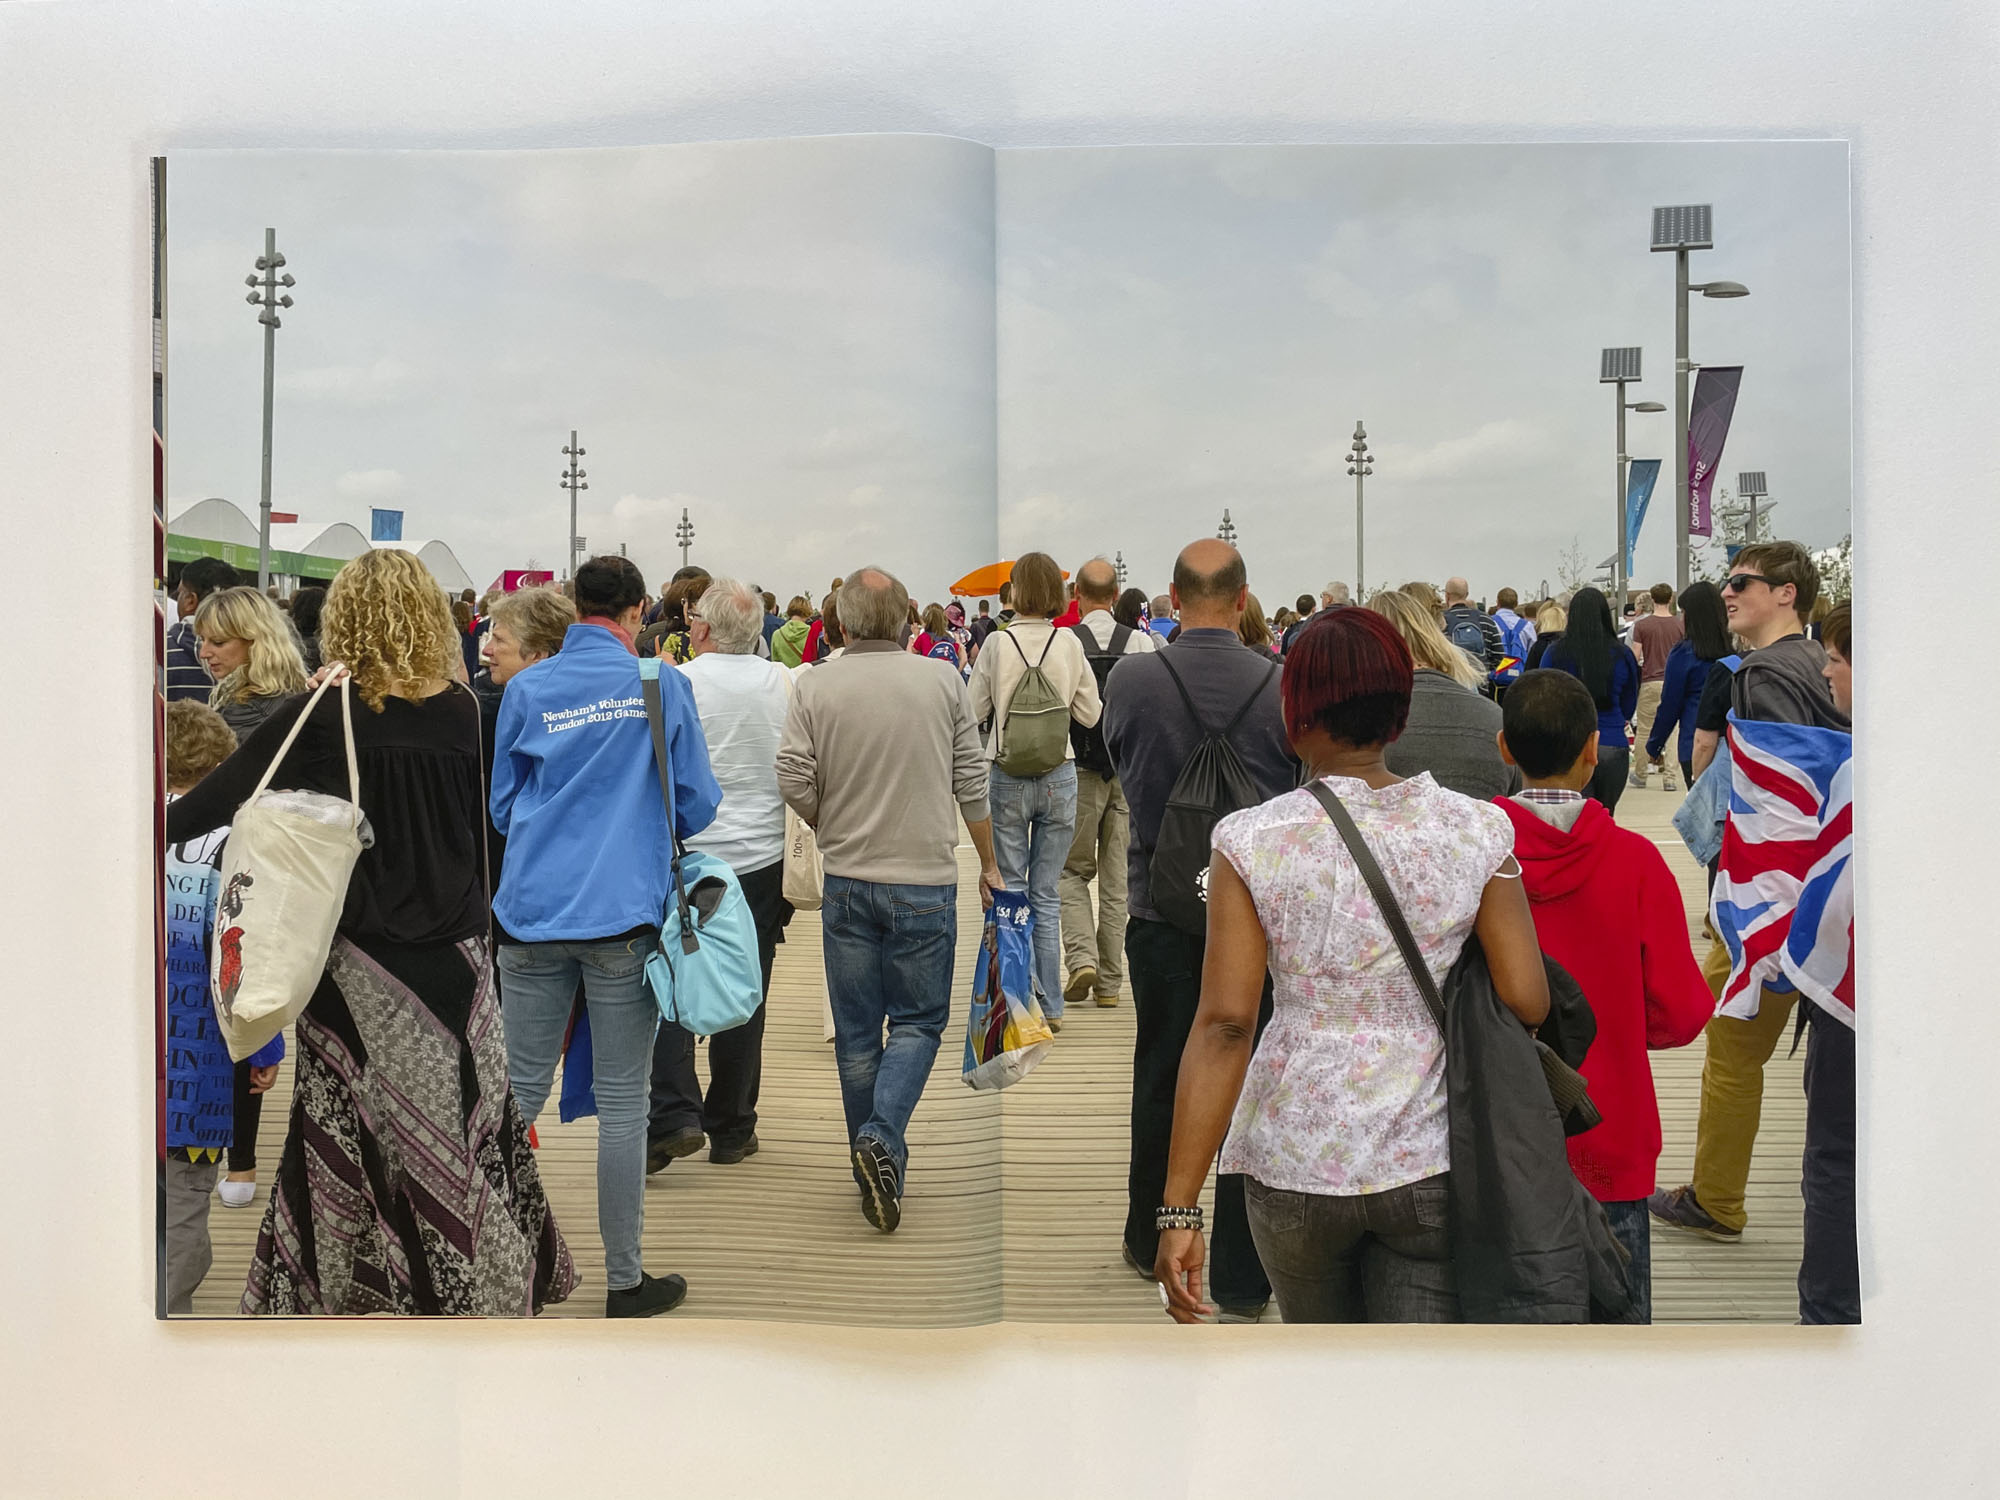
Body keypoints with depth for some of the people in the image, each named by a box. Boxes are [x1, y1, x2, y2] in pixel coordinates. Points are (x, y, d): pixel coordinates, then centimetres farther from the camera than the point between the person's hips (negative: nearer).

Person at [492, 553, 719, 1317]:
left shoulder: (526, 688, 5)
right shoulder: (663, 686, -2)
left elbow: (502, 806, 14)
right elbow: (698, 804, 3)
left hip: (533, 912, 3)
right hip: (623, 916, -2)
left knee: (522, 1091, 12)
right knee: (621, 1104, 4)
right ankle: (624, 1281, 14)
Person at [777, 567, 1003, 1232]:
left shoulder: (813, 686, -5)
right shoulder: (943, 681, -4)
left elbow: (794, 784, -9)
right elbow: (972, 783, 0)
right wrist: (988, 864, 13)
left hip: (847, 881, 1)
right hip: (926, 880, -1)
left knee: (857, 1030, 12)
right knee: (918, 1020, 11)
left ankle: (877, 1166, 22)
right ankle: (883, 1138, -10)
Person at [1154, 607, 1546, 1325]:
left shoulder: (1253, 841, -11)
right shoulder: (1476, 830, -5)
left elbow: (1223, 1026, -14)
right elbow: (1528, 1002, -6)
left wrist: (1179, 1209, -11)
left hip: (1296, 1163, 0)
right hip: (1432, 1161, 0)